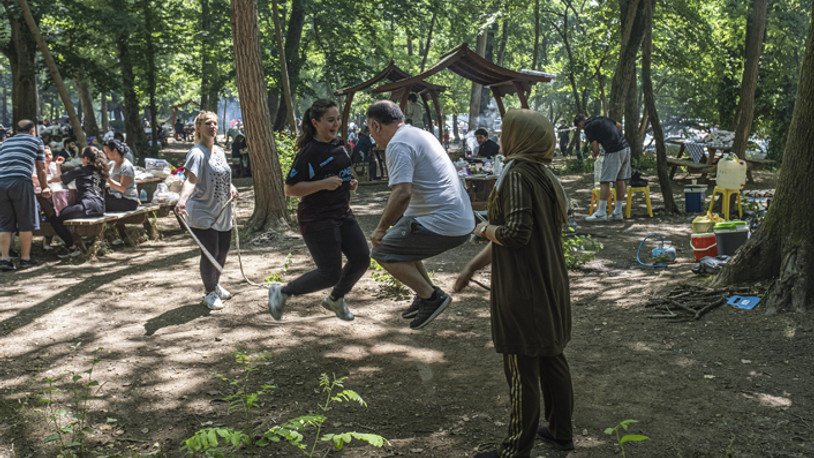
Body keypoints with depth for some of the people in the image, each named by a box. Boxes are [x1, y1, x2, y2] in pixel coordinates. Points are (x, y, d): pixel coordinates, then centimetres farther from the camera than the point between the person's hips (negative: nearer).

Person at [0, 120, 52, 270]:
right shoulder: (36, 141, 16)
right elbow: (41, 168, 19)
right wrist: (45, 187, 32)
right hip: (21, 182, -4)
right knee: (26, 222, 5)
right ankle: (25, 259, 9)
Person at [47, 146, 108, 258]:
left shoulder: (80, 170, 4)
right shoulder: (100, 170, 20)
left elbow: (59, 178, 16)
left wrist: (47, 181, 34)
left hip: (88, 206, -8)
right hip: (100, 208, 8)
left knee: (55, 219, -4)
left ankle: (72, 248, -9)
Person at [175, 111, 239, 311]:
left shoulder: (220, 151, 10)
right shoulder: (197, 153, -15)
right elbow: (191, 180, -30)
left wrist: (231, 188, 7)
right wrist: (182, 200, -46)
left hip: (222, 212, 8)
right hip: (202, 213, -8)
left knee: (223, 251, 15)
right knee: (210, 253, -6)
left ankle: (215, 285, 38)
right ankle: (209, 292, 15)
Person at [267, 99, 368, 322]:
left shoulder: (339, 145, 10)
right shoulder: (308, 152, -15)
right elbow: (290, 189, -16)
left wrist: (350, 184, 6)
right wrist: (324, 184, -26)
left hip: (342, 213, 8)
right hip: (317, 218, -8)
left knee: (361, 258, -2)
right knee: (330, 274, -9)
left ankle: (335, 299, 23)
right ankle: (282, 292, 12)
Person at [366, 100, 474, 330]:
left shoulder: (398, 145, -13)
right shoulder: (422, 134, 18)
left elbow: (402, 193, -25)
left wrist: (381, 228, -13)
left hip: (443, 225, -10)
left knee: (382, 251, -1)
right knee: (401, 239, 26)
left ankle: (431, 297, -2)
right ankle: (427, 292, 25)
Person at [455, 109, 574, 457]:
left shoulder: (517, 176, -18)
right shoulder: (543, 176, 11)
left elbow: (515, 233, -26)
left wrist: (484, 229, -5)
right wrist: (473, 266, 16)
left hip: (524, 291, -9)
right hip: (550, 285, 10)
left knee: (522, 372, 2)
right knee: (551, 359, 20)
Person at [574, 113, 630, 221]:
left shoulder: (588, 127, -4)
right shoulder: (601, 118, 18)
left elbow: (595, 148, -6)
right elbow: (619, 125, 25)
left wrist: (594, 154, 14)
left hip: (614, 152, -8)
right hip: (626, 148, 8)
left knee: (605, 182, -3)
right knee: (620, 181, 11)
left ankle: (601, 213, -2)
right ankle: (618, 212, 17)